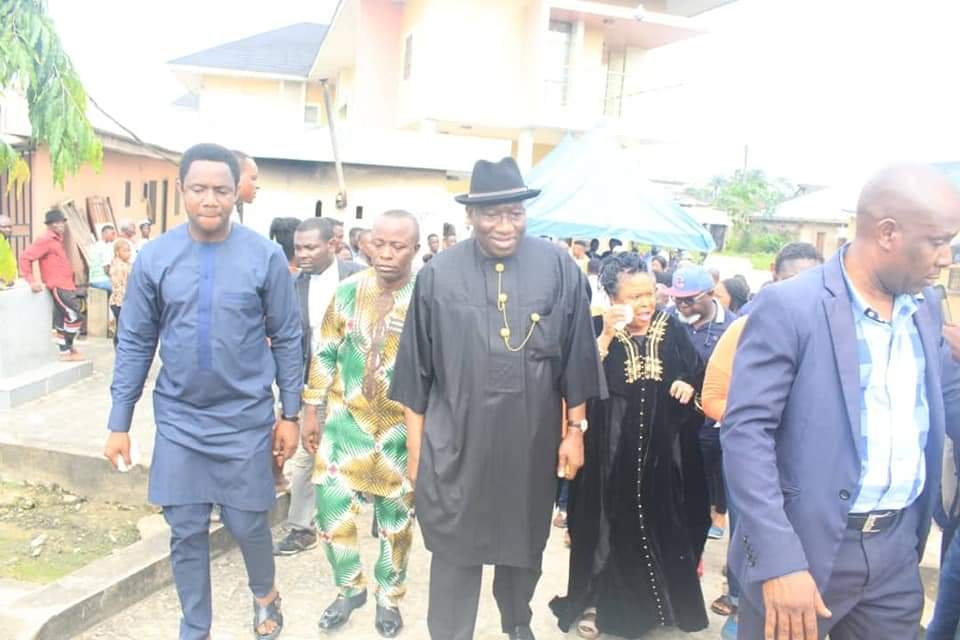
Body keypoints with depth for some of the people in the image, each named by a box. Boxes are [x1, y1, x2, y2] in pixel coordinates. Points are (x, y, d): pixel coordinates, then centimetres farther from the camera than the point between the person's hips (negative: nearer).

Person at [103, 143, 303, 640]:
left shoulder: (265, 256, -9)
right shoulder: (154, 257, -4)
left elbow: (287, 340, -3)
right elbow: (135, 344, 2)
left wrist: (290, 413, -1)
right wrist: (119, 423, 2)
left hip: (246, 419, -1)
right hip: (178, 420, 2)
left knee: (248, 524, 10)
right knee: (186, 533, 10)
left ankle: (265, 594, 41)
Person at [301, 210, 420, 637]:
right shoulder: (348, 292, -3)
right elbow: (324, 355, 4)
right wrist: (311, 412, 5)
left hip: (403, 426, -2)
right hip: (347, 418, 2)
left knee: (397, 514, 12)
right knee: (331, 504, 2)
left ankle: (389, 597, 33)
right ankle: (350, 588, 27)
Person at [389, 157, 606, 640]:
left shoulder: (559, 269, -4)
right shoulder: (438, 274, -4)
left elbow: (576, 361, 2)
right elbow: (417, 370, 0)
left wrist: (575, 431, 2)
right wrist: (416, 447, 1)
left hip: (532, 444, 2)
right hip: (456, 445, -1)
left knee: (526, 546, 20)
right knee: (454, 552, 4)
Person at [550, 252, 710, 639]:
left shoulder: (673, 331, 3)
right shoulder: (598, 331, -6)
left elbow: (699, 374, 11)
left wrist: (688, 385, -11)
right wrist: (607, 336, -28)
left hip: (664, 451, 3)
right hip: (613, 452, -3)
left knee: (661, 527, 14)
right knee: (612, 528, 7)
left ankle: (661, 602, 33)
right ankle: (596, 604, 23)